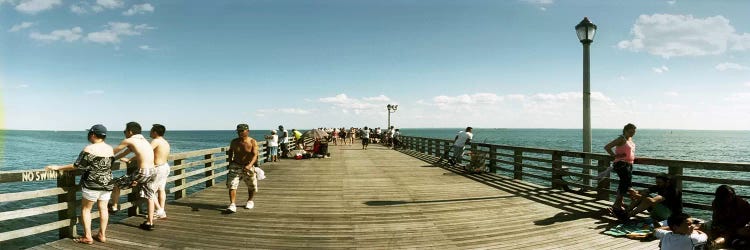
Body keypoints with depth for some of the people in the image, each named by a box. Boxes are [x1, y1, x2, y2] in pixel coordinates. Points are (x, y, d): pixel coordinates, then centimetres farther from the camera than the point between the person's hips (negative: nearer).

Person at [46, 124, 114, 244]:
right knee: (103, 208, 10)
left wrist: (58, 167, 0)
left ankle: (87, 237, 8)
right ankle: (102, 235, 16)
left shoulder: (89, 148, -12)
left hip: (92, 184, -5)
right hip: (107, 183, 6)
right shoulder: (110, 149, 5)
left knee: (85, 208, 8)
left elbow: (77, 166, -10)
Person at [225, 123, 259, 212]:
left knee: (251, 186, 14)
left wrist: (249, 165, -39)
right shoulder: (234, 142, -3)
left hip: (248, 167, -1)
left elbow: (255, 155, -24)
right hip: (235, 166, 1)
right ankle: (232, 204, -18)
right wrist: (230, 161, 9)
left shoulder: (253, 142, -14)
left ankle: (250, 201, 39)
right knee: (232, 185, -15)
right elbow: (230, 151, 18)